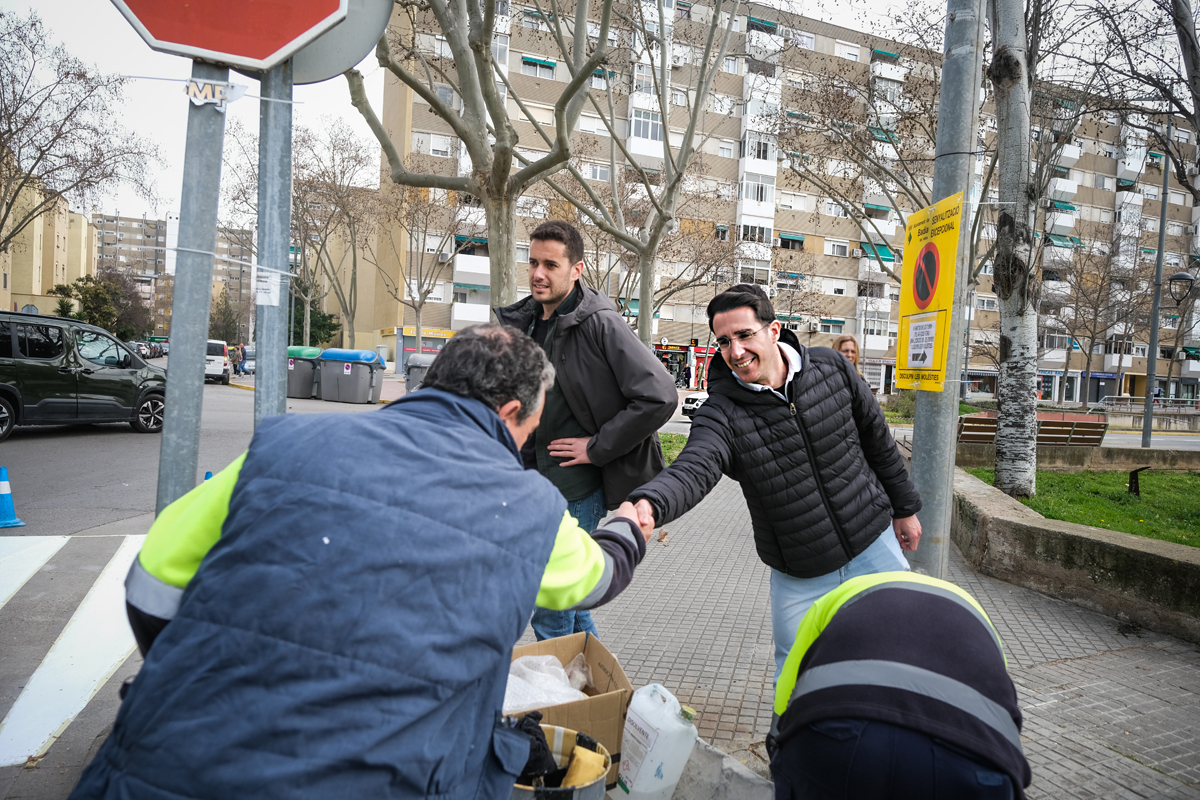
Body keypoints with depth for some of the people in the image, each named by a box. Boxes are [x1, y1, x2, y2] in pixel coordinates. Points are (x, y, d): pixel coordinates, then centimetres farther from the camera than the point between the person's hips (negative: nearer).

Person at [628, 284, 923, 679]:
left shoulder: (832, 368, -9)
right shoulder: (721, 413, -19)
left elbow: (877, 438, 5)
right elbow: (692, 470, -37)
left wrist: (904, 506, 13)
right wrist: (649, 504, -59)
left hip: (873, 546, 2)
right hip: (799, 579, -2)